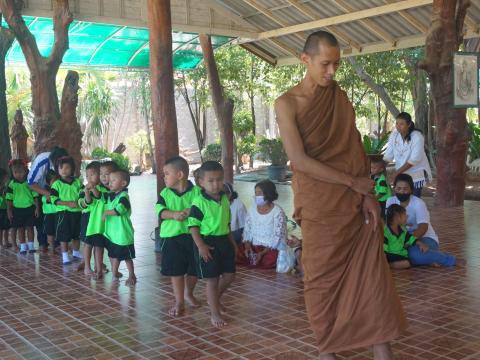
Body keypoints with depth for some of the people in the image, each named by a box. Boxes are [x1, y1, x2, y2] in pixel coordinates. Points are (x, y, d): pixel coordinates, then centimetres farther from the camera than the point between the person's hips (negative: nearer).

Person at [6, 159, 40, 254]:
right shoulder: (12, 184, -2)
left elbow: (35, 195, 0)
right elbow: (9, 198, 2)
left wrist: (37, 207, -3)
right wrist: (9, 210, 0)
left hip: (30, 208, -1)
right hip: (17, 209, 1)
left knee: (30, 227, 6)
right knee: (20, 228, 7)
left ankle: (31, 245, 15)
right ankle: (23, 246, 14)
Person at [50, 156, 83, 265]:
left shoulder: (77, 182, 4)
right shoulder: (57, 184, -5)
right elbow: (54, 199, -10)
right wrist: (68, 203, -19)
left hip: (77, 212, 4)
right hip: (63, 212, -3)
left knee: (77, 234, 14)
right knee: (64, 236, 1)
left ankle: (76, 253, 31)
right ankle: (65, 256, 11)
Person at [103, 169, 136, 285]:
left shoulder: (123, 196, -18)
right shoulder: (110, 195, 8)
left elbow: (119, 210, -30)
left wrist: (106, 212, -17)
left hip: (122, 233, -8)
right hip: (111, 232, 8)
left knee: (126, 256, 3)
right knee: (113, 254, 18)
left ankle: (132, 276, 16)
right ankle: (114, 275, 31)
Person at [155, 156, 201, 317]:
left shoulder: (197, 191, -4)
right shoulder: (165, 193, 2)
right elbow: (159, 210, -8)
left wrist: (190, 212, -25)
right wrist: (174, 214, -24)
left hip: (192, 236, 0)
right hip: (171, 237, 1)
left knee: (194, 270, 11)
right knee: (176, 271, 3)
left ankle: (189, 293, 39)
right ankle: (179, 302, 16)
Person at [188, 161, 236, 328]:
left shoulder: (225, 199, 6)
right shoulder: (199, 202, -15)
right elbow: (193, 226, -15)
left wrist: (231, 240, 19)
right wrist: (201, 246, -20)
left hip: (224, 241, 7)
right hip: (207, 242, -7)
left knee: (229, 275, 12)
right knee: (212, 279, 0)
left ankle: (215, 298, 37)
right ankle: (214, 313, 12)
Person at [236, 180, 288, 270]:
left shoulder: (278, 212, -10)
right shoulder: (252, 210, 6)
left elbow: (277, 237, -13)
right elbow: (247, 231, 7)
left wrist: (262, 253, -23)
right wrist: (247, 246, -12)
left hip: (272, 248, -4)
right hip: (253, 246, 4)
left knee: (269, 260, -34)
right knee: (236, 254, -21)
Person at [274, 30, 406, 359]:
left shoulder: (340, 97, 8)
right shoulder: (288, 103, -6)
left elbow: (356, 146, 5)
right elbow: (299, 160, -15)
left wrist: (367, 194, -6)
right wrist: (354, 182, -14)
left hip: (355, 198, 4)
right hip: (319, 203, -4)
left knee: (371, 270, 2)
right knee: (323, 277, 5)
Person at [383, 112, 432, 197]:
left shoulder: (417, 137, -19)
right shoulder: (394, 135, -4)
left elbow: (414, 159, -23)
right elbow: (388, 155, -2)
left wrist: (397, 172, -24)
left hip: (416, 175, -4)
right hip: (401, 174, 4)